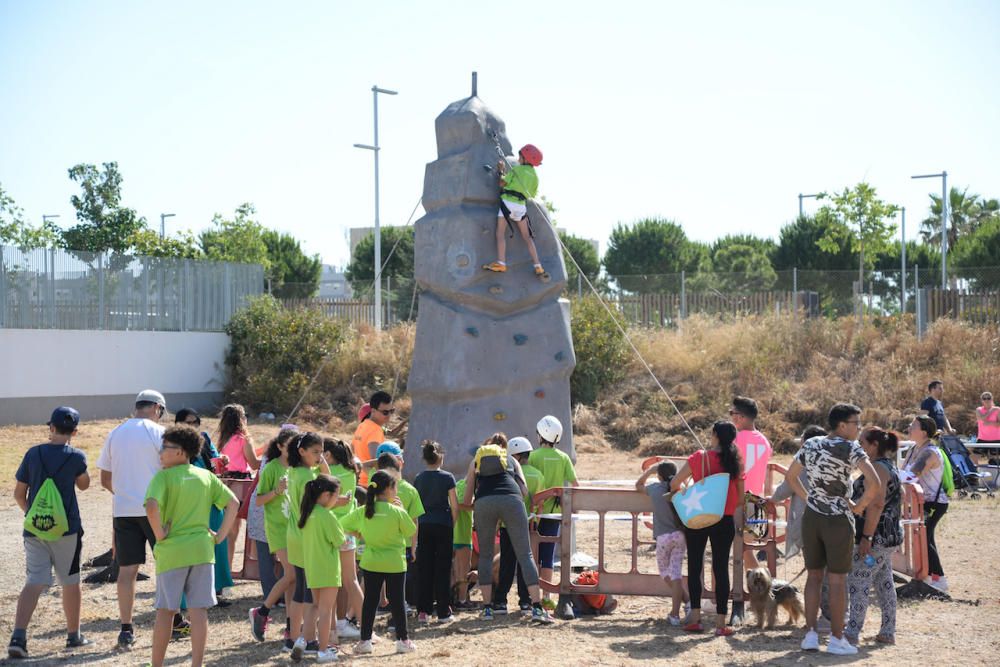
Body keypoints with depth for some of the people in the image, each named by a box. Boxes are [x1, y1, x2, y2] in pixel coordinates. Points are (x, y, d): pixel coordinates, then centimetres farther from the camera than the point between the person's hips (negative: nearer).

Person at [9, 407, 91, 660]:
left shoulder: (33, 453, 0)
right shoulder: (76, 456, -6)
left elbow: (18, 493, 4)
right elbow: (84, 485, 13)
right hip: (66, 529, -2)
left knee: (34, 582, 1)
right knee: (70, 582, 12)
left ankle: (18, 637, -15)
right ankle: (73, 636, 22)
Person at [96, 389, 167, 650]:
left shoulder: (115, 434, 8)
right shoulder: (158, 432, -5)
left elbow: (105, 479, 12)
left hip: (123, 510, 4)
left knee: (127, 569, 5)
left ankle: (126, 630, 4)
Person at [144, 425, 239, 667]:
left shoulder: (163, 477, -7)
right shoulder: (206, 476, 7)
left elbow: (152, 508, -24)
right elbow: (233, 503, 5)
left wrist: (159, 534, -11)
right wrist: (220, 535, 9)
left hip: (171, 552, -3)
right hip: (202, 550, 3)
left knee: (165, 611, 8)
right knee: (199, 610, 4)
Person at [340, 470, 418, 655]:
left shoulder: (362, 511, -5)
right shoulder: (397, 512, -15)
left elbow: (344, 525, 4)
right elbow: (411, 531, -3)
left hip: (370, 562, 3)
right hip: (394, 563, -3)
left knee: (370, 600, 10)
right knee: (397, 601, 6)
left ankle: (365, 640, 12)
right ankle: (403, 639, 13)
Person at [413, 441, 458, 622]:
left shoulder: (419, 479, 5)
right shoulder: (447, 477, -5)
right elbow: (454, 506, -5)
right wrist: (453, 523, 9)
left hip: (424, 526, 3)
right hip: (443, 525, -3)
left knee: (424, 568, 6)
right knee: (443, 568, 3)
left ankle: (423, 610, 5)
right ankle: (443, 611, 4)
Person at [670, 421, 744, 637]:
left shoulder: (700, 457, -7)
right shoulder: (736, 463, 0)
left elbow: (674, 483, -6)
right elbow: (740, 497, 5)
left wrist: (679, 494, 16)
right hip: (725, 521, 2)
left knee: (694, 566, 11)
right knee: (721, 568, 5)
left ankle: (695, 618, 9)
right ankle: (720, 623, 3)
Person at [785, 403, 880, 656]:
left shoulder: (810, 445, 6)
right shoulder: (851, 448, -12)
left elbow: (790, 476, 16)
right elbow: (874, 482, -23)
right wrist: (859, 506, -9)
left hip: (811, 518, 5)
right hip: (838, 520, -5)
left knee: (814, 576, 13)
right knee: (837, 580, 3)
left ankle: (810, 634, 13)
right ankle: (836, 639, 9)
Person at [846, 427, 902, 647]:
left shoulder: (878, 468, -17)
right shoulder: (889, 466, 15)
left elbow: (876, 504, -24)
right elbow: (900, 496, 23)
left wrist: (866, 537, -25)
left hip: (876, 537, -10)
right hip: (891, 535, 10)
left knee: (858, 582, -7)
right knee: (884, 581, 13)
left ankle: (852, 633, -7)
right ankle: (888, 632, 17)